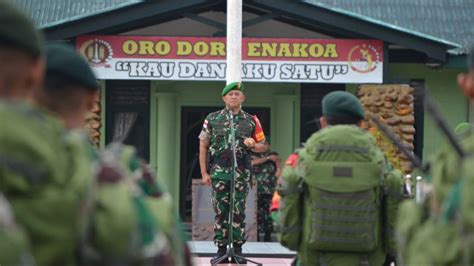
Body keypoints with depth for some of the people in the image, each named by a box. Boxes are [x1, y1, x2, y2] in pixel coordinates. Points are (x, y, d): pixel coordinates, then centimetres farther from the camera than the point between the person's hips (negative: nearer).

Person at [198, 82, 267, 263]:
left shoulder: (250, 121, 7)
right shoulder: (212, 119, 5)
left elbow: (262, 146, 14)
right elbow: (203, 147, 6)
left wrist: (252, 145, -10)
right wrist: (204, 173, -1)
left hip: (241, 173, 0)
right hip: (219, 171, 0)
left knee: (239, 211, 1)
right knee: (220, 211, 2)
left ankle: (238, 248, 9)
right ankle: (221, 249, 8)